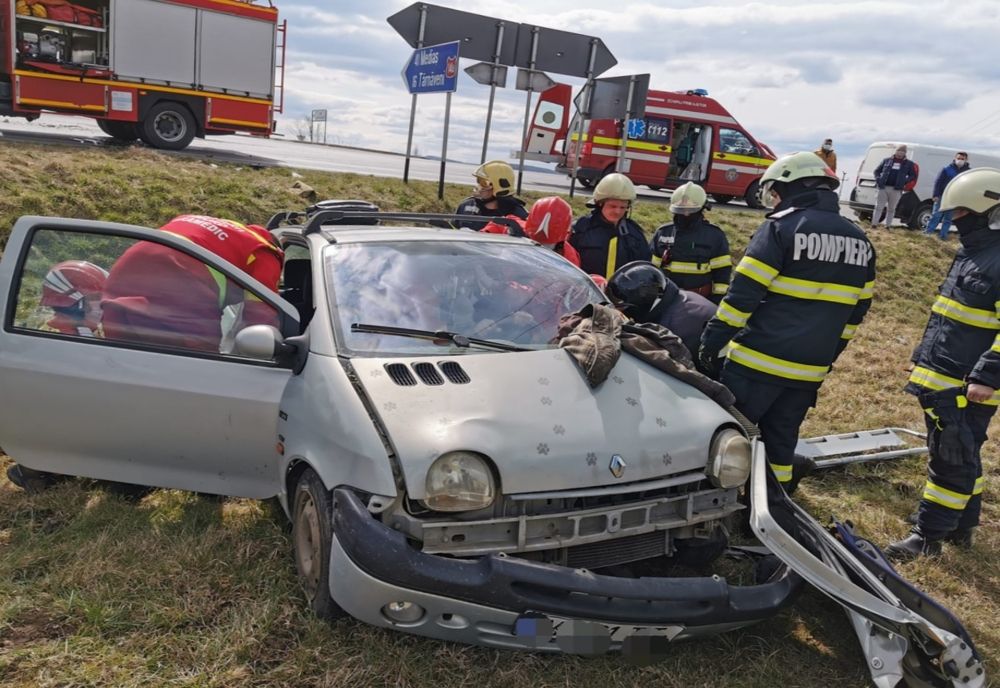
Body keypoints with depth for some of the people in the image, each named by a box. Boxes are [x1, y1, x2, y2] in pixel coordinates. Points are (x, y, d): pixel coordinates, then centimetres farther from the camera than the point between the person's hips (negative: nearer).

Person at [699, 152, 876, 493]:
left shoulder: (781, 228, -9)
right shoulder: (860, 242, 12)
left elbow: (743, 293, -14)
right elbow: (856, 311, 17)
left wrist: (712, 341, -9)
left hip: (759, 360, -6)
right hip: (809, 370, 6)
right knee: (781, 441, 17)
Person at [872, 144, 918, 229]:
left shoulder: (908, 164, 10)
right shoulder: (887, 161, 11)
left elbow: (913, 176, 11)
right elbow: (877, 171, 15)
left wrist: (904, 182, -6)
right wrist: (878, 180, -3)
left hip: (896, 190, 0)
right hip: (883, 187, 0)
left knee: (891, 209, 6)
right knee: (879, 207, -3)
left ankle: (888, 226, 11)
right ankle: (874, 224, -2)